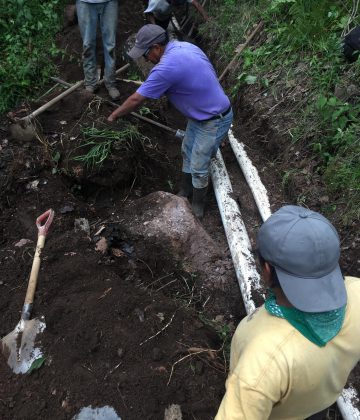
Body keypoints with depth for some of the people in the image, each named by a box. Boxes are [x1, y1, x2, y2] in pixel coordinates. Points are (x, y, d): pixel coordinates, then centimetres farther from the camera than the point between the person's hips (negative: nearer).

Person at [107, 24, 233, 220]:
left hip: (214, 122, -10)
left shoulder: (166, 68, -28)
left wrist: (113, 116, -2)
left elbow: (136, 99, -18)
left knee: (198, 167, 4)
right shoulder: (183, 46, 0)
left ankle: (197, 206, 26)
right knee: (187, 153, 20)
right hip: (200, 114, 10)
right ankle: (185, 192, 40)